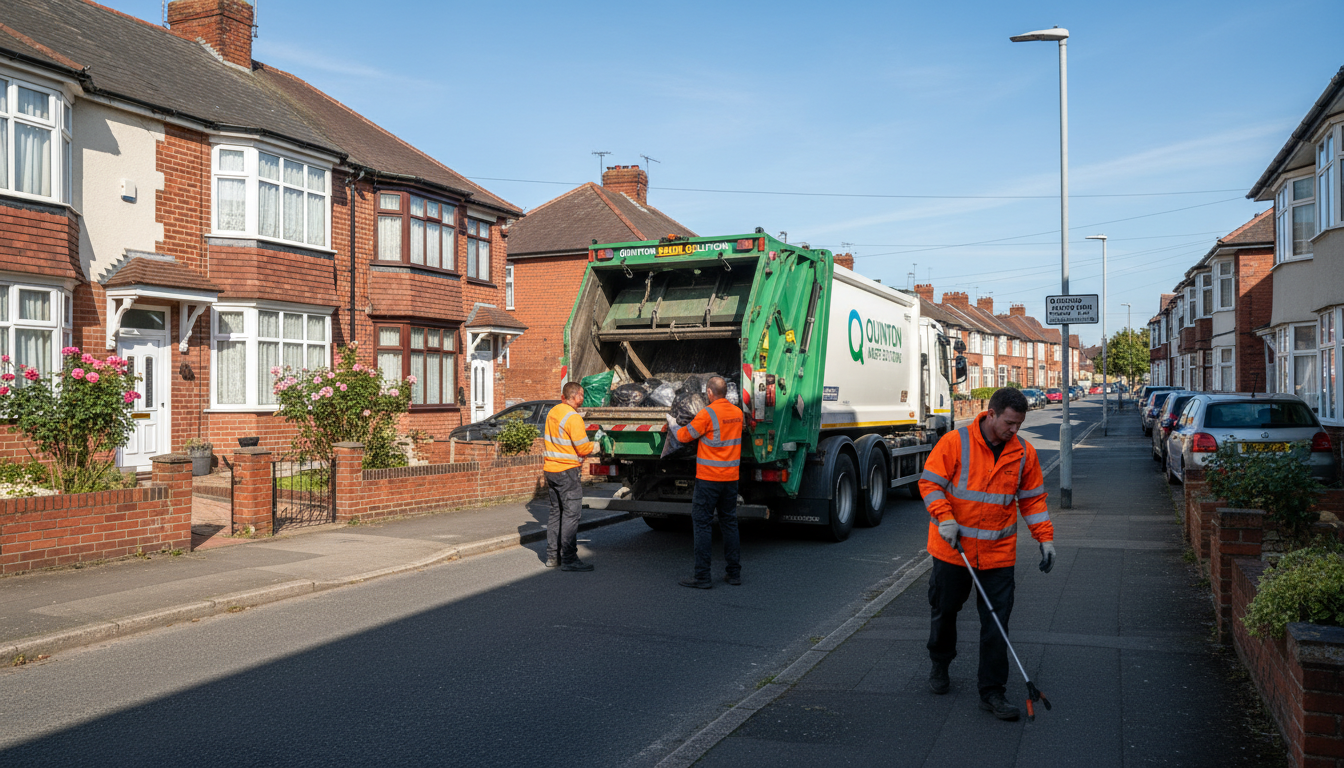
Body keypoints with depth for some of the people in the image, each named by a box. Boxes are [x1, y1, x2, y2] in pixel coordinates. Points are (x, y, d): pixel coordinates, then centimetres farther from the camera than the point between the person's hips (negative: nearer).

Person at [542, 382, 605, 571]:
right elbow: (583, 449, -16)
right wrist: (597, 444, 4)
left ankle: (552, 556, 20)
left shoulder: (552, 413, 10)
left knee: (556, 512, 15)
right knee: (571, 514, -4)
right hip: (567, 471, -9)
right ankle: (568, 559, -4)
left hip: (550, 469, 9)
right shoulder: (573, 418, -16)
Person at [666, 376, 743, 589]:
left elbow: (685, 436, -5)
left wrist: (673, 425, 15)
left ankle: (702, 576, -1)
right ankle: (734, 573, 17)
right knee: (729, 523, 13)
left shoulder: (707, 413, -14)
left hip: (709, 478, -6)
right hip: (731, 477, 7)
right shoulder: (737, 413, 7)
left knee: (702, 523, -1)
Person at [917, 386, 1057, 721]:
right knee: (944, 609, 14)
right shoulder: (955, 442, -11)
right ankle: (940, 665, 40)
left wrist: (1045, 538, 4)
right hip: (952, 547, -2)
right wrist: (944, 518, -20)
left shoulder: (1024, 453, 0)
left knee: (996, 622, -1)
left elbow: (1033, 499, 10)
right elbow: (929, 482, -8)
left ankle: (992, 692, 8)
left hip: (998, 553, 2)